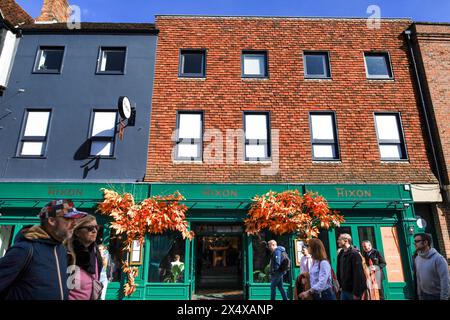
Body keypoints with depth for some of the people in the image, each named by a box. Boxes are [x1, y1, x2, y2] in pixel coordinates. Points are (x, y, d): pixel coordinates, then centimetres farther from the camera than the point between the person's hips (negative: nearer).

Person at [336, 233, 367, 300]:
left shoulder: (354, 253, -16)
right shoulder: (341, 254, 8)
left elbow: (358, 274, -20)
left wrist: (356, 293, -22)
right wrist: (341, 285, 9)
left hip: (353, 291, -7)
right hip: (344, 290, 7)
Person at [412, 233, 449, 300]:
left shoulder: (438, 258, -17)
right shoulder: (416, 258, 0)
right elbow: (417, 277, 6)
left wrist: (444, 298, -18)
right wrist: (418, 294, 7)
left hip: (437, 295, -5)